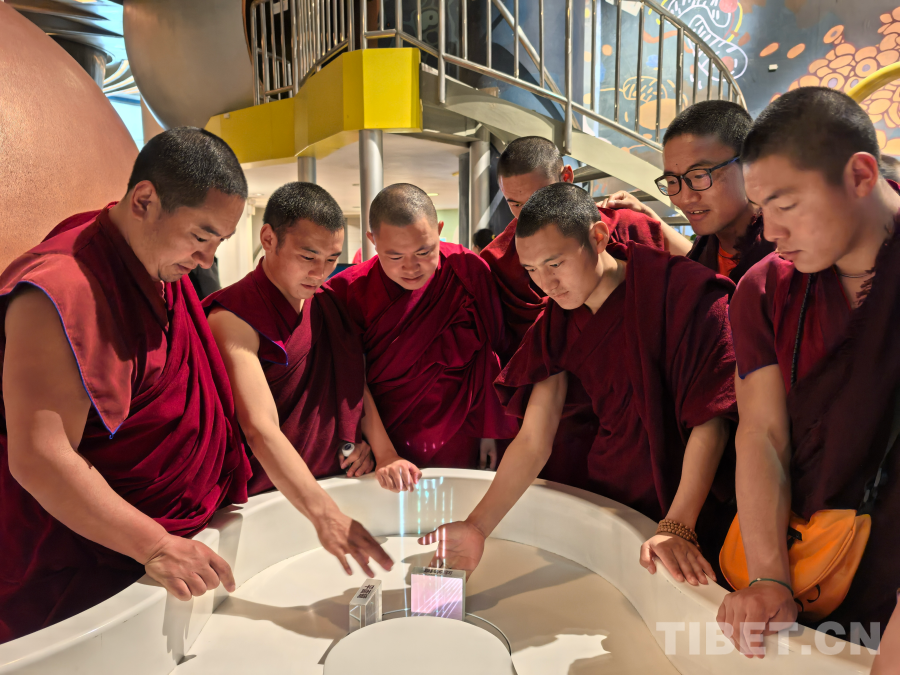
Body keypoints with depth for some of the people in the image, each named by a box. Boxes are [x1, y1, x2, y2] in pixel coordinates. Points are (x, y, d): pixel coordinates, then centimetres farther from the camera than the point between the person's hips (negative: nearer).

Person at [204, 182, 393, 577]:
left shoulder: (327, 303, 7)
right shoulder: (232, 319, -15)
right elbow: (262, 431, -25)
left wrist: (371, 439, 0)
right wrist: (325, 516, -35)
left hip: (332, 485, 5)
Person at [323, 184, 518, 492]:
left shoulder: (468, 271, -10)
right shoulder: (350, 291, -11)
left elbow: (489, 358, -3)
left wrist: (489, 433, -1)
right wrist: (385, 456, -17)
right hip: (384, 442, 0)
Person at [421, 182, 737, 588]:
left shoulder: (681, 291, -17)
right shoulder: (558, 322, -2)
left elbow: (710, 420, -19)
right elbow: (533, 440, -6)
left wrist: (678, 528, -25)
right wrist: (477, 528, -16)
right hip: (607, 504, 4)